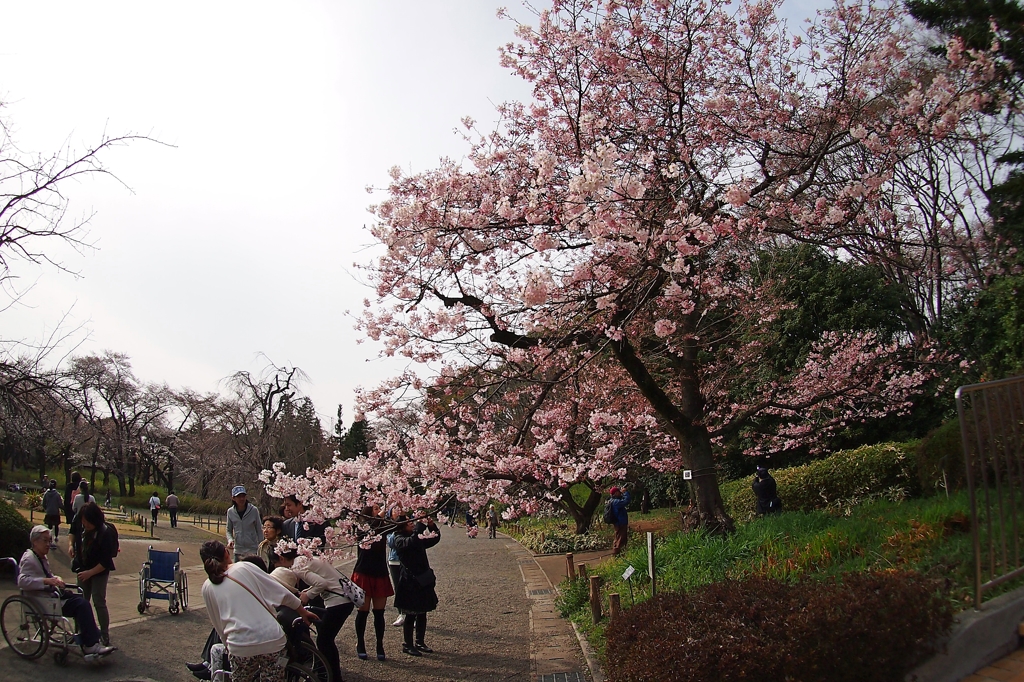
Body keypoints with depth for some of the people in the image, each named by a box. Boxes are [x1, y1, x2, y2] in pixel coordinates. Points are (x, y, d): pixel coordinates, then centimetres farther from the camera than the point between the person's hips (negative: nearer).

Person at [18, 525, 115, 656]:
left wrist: (56, 579, 7)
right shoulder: (29, 559, -12)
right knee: (81, 604, -23)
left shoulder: (42, 557, 18)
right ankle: (90, 645, -20)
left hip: (52, 595, 10)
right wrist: (47, 581, -31)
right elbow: (22, 581, -27)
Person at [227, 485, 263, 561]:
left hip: (252, 550, -3)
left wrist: (260, 550, -2)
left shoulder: (254, 510, -8)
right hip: (238, 550, 3)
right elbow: (229, 530, 10)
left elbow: (259, 530, -1)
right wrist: (230, 540, -11)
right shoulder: (230, 512, -2)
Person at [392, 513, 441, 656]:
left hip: (423, 580, 7)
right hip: (410, 581, -7)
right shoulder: (400, 539, -12)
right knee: (411, 614, 0)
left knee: (422, 613, 13)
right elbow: (410, 542, -32)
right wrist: (421, 525, -30)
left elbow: (435, 539, 17)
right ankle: (408, 645, 12)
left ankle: (420, 642, 24)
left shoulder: (419, 538, 11)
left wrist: (432, 526, -1)